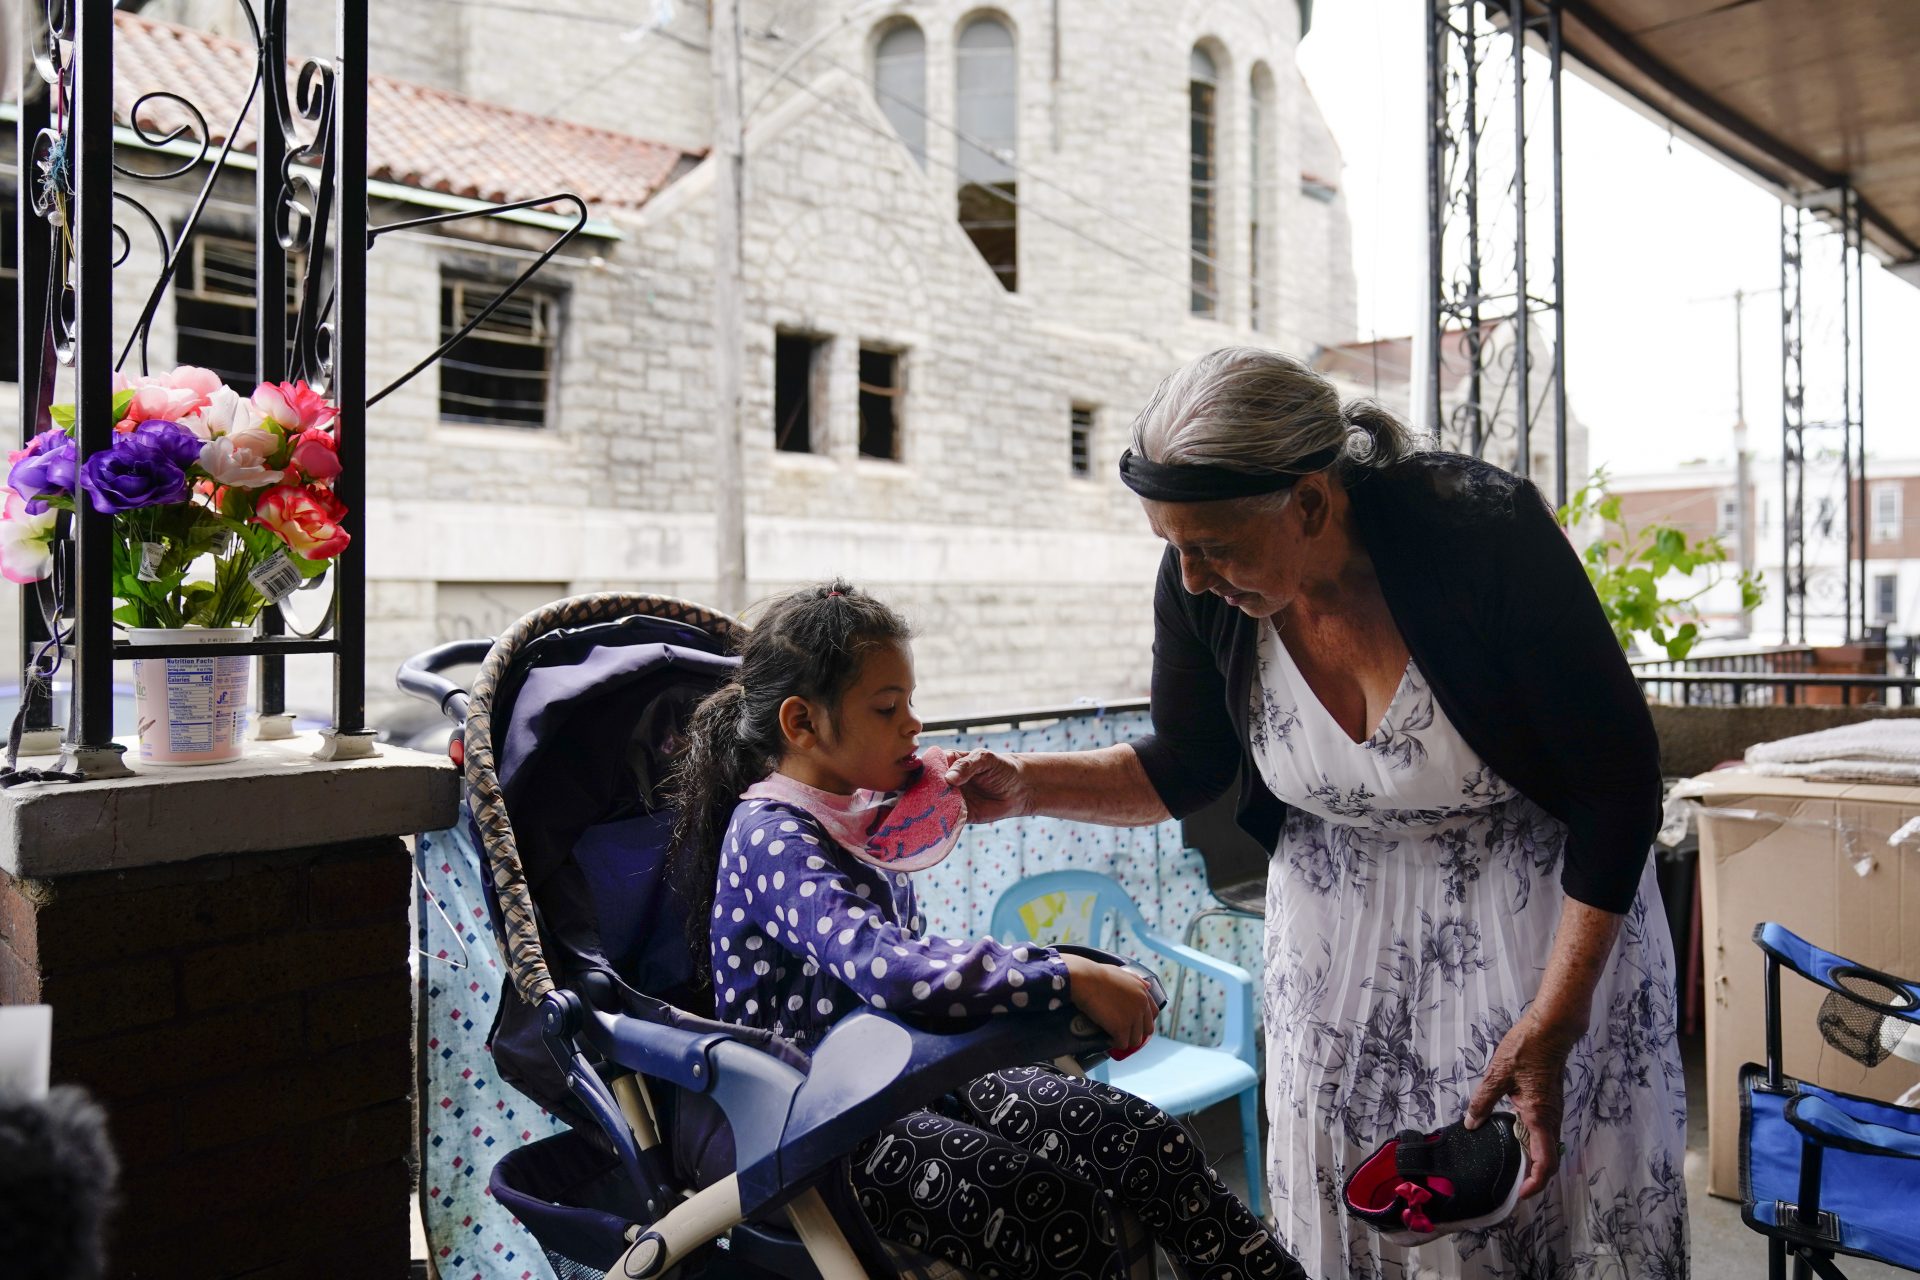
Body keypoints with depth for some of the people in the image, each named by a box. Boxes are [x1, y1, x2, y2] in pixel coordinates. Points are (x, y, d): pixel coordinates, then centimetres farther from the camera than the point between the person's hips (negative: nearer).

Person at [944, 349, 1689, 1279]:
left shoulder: (1480, 531, -28)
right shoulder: (1202, 586, -17)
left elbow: (1620, 781, -18)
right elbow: (1187, 768, 1)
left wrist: (1553, 1021, -20)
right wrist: (1027, 786, -16)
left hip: (1544, 909, -2)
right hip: (1339, 926, 3)